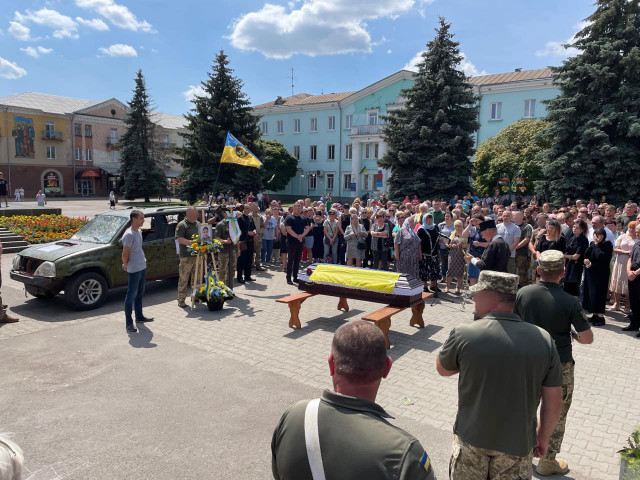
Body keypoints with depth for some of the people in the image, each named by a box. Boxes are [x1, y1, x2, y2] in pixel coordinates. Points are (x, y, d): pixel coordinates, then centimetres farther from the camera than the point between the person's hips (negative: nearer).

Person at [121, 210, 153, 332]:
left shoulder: (139, 232, 10)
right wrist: (126, 266, -5)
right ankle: (129, 323, 5)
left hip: (142, 267, 9)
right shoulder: (129, 234, -19)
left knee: (139, 293, 20)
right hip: (134, 270, -9)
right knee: (131, 296, -2)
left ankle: (139, 316, 33)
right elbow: (125, 254, -18)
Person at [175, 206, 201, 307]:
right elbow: (180, 239, -15)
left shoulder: (198, 224, 16)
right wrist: (192, 242, -24)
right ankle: (181, 300, 3)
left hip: (198, 255, 7)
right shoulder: (181, 225, -5)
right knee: (183, 279, -3)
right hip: (186, 257, -6)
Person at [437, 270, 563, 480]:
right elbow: (553, 402, -4)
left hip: (471, 439, -1)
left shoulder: (463, 334, -20)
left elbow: (442, 369, 0)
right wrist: (543, 437, 11)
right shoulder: (544, 339, -12)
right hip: (517, 444, 2)